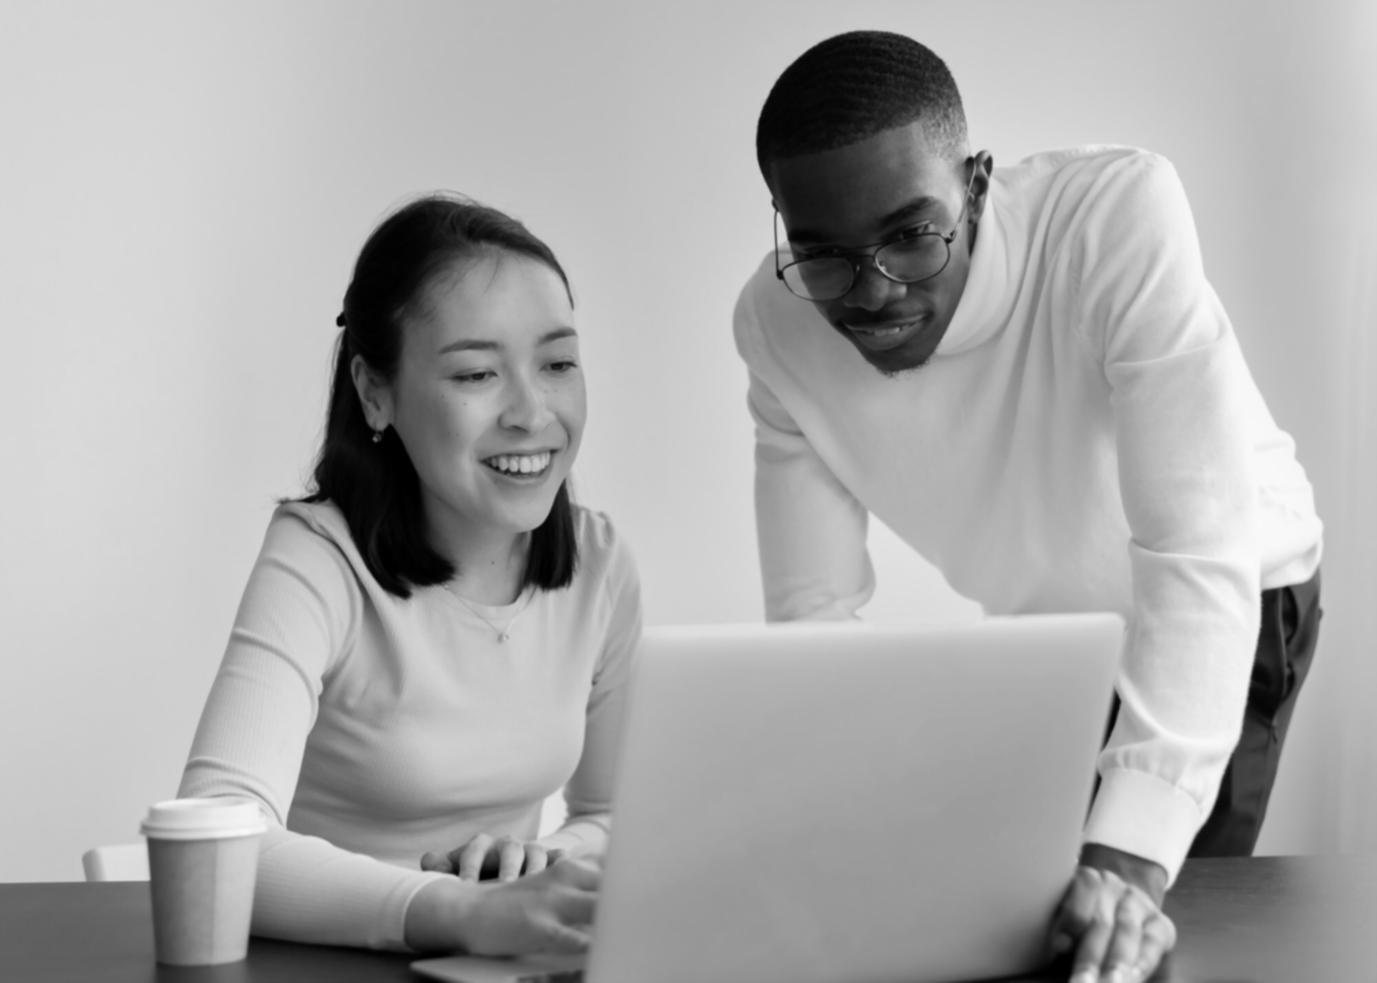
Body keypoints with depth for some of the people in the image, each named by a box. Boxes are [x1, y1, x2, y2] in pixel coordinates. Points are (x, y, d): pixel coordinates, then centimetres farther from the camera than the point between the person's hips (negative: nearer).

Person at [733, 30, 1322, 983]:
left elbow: (1201, 552, -41)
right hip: (1031, 631, 4)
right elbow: (815, 611, -17)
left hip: (1228, 608, -4)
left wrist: (1130, 858, -51)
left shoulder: (1120, 214, -36)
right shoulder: (775, 325, -22)